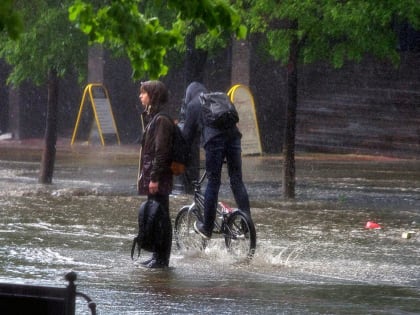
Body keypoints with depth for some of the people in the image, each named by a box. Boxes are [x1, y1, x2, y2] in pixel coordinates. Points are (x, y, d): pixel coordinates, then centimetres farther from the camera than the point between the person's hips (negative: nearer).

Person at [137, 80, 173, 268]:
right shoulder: (152, 117, 16)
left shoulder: (161, 119, -15)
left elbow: (161, 151, -20)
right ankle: (158, 256, 19)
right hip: (151, 175, 10)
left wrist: (155, 178, -22)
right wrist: (143, 174, 20)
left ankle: (162, 258, -3)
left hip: (159, 177, -10)